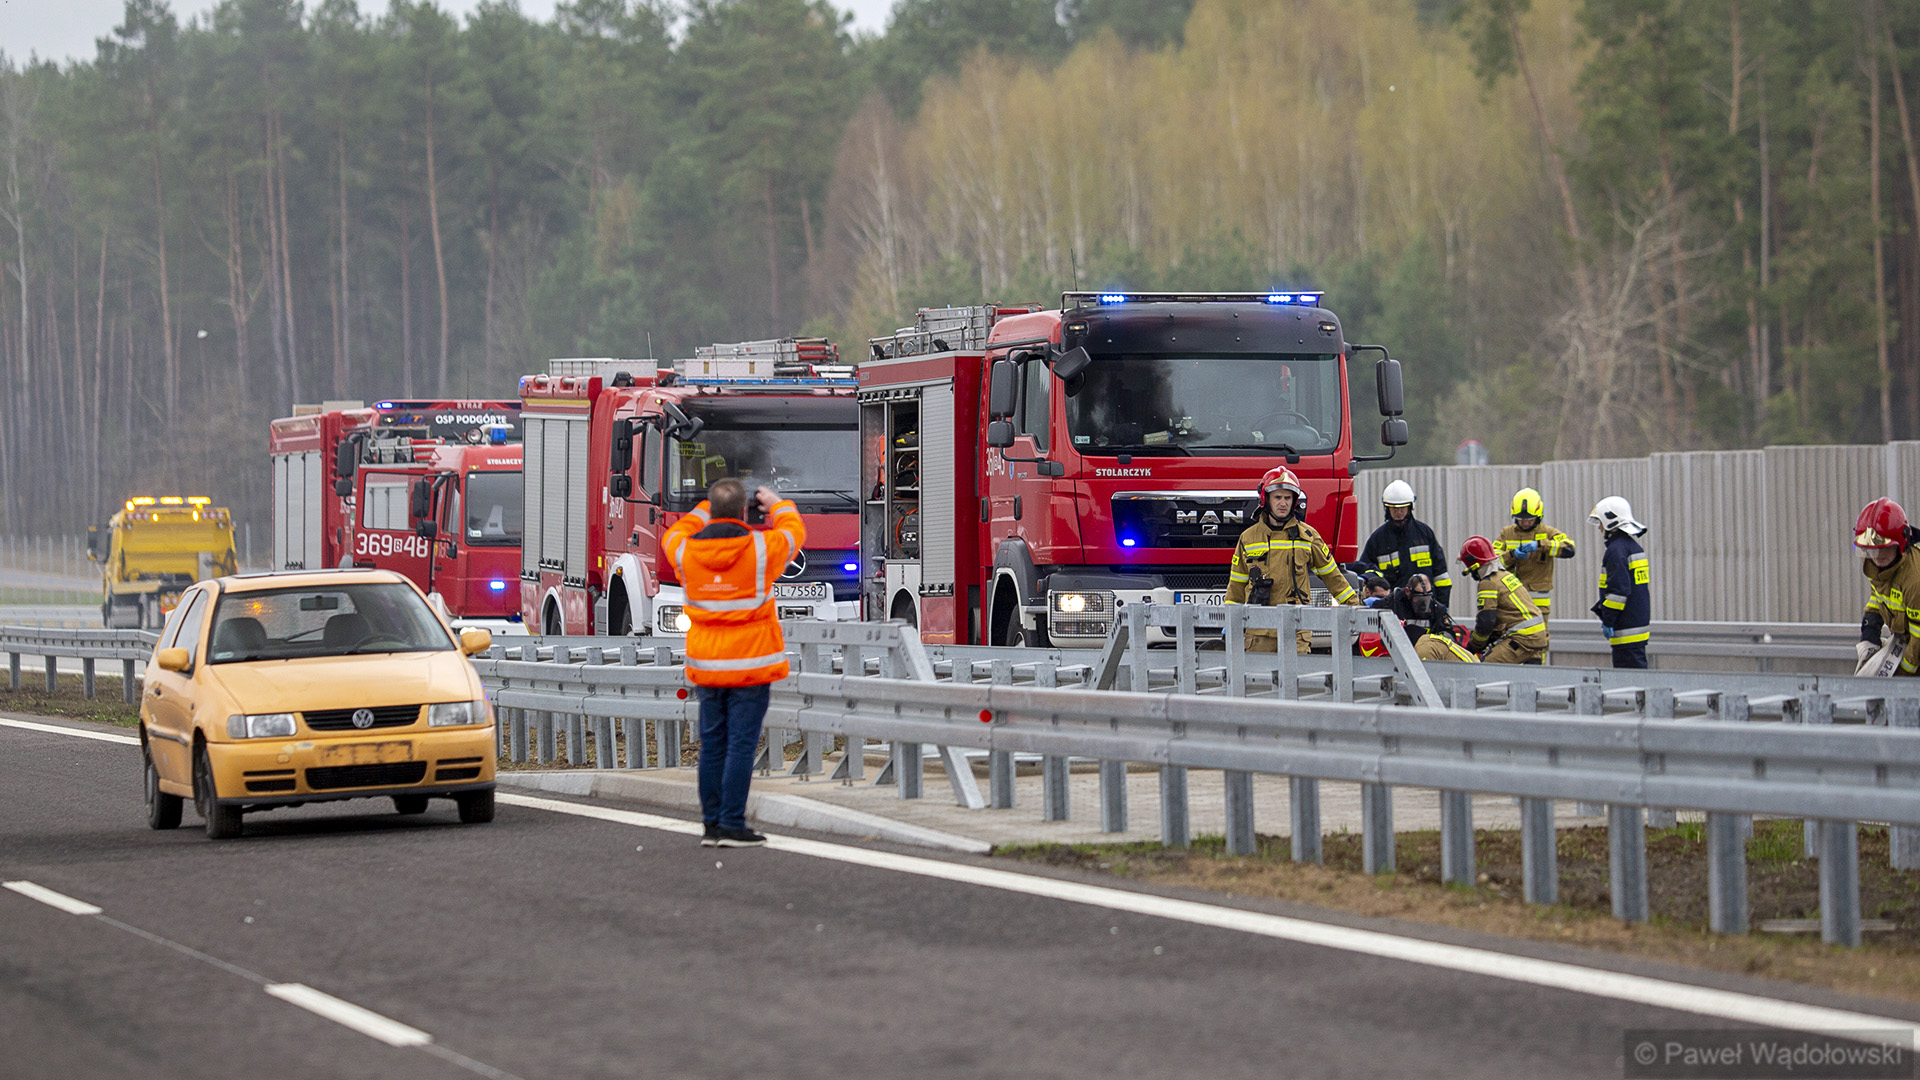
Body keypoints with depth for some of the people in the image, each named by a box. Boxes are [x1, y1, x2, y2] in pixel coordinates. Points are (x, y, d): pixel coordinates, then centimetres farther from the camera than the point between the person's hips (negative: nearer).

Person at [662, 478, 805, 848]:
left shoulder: (687, 551, -2)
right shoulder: (762, 547, -10)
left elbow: (673, 536, 24)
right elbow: (794, 532, 12)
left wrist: (704, 510, 34)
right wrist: (777, 505, 31)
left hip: (706, 665, 4)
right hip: (750, 666, -4)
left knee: (712, 745, 10)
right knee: (741, 745, -3)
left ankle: (712, 824, 13)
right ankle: (732, 824, -5)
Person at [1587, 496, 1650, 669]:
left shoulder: (1617, 549, -15)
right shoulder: (1634, 545, 17)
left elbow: (1618, 589, -20)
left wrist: (1608, 620, -14)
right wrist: (1603, 611, 23)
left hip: (1626, 627, -10)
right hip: (1640, 620, 10)